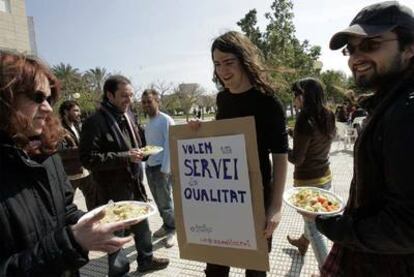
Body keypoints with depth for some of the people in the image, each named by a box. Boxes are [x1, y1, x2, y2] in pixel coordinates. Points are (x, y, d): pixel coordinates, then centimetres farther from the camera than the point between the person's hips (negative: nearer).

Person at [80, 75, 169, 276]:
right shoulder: (96, 122, -18)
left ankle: (146, 259, 43)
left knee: (142, 223, 21)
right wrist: (125, 157, -25)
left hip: (134, 183, 8)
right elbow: (88, 159, -23)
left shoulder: (127, 115, 7)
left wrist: (140, 151, 4)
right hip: (114, 189, -7)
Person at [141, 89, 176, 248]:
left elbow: (169, 146, -16)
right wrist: (146, 164, 8)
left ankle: (171, 229, 20)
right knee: (159, 201, 15)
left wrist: (165, 169, -18)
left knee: (165, 201, 3)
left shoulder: (166, 121, -12)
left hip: (162, 168, -7)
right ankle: (166, 225, 31)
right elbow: (148, 145, 14)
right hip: (149, 167, 7)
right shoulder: (148, 123, 11)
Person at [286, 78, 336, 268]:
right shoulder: (328, 116, -1)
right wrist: (296, 135, 10)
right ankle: (303, 242, 53)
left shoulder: (305, 119, -23)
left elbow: (297, 159, -20)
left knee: (314, 226, 7)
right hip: (325, 176, 8)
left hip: (308, 180, -8)